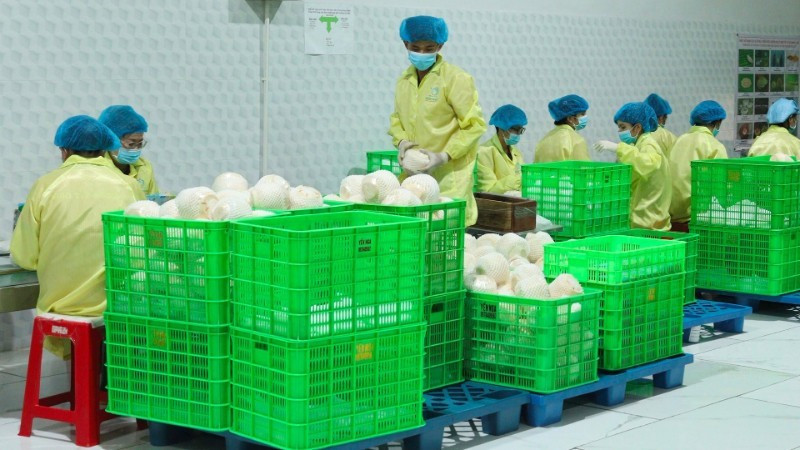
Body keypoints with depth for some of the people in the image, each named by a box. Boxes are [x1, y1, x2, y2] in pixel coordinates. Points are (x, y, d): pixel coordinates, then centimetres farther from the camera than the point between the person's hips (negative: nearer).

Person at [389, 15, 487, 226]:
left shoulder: (456, 79, -8)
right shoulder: (404, 79, 9)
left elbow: (474, 124, -8)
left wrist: (444, 156, -16)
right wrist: (401, 141, -1)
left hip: (449, 176, -5)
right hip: (413, 174, 5)